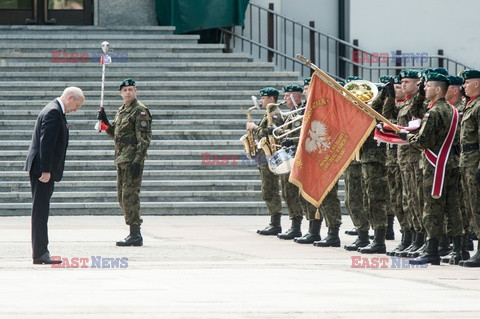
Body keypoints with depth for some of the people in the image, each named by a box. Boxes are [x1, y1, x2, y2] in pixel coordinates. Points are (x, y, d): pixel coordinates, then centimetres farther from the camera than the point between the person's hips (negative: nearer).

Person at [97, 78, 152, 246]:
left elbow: (144, 139, -15)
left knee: (130, 195, -12)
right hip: (121, 159, 10)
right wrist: (105, 122, 8)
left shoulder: (140, 111, -10)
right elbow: (114, 133, 26)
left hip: (132, 159, -10)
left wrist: (137, 161, -21)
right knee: (122, 196, 11)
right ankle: (134, 234, 17)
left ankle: (135, 235, -10)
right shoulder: (122, 110, 18)